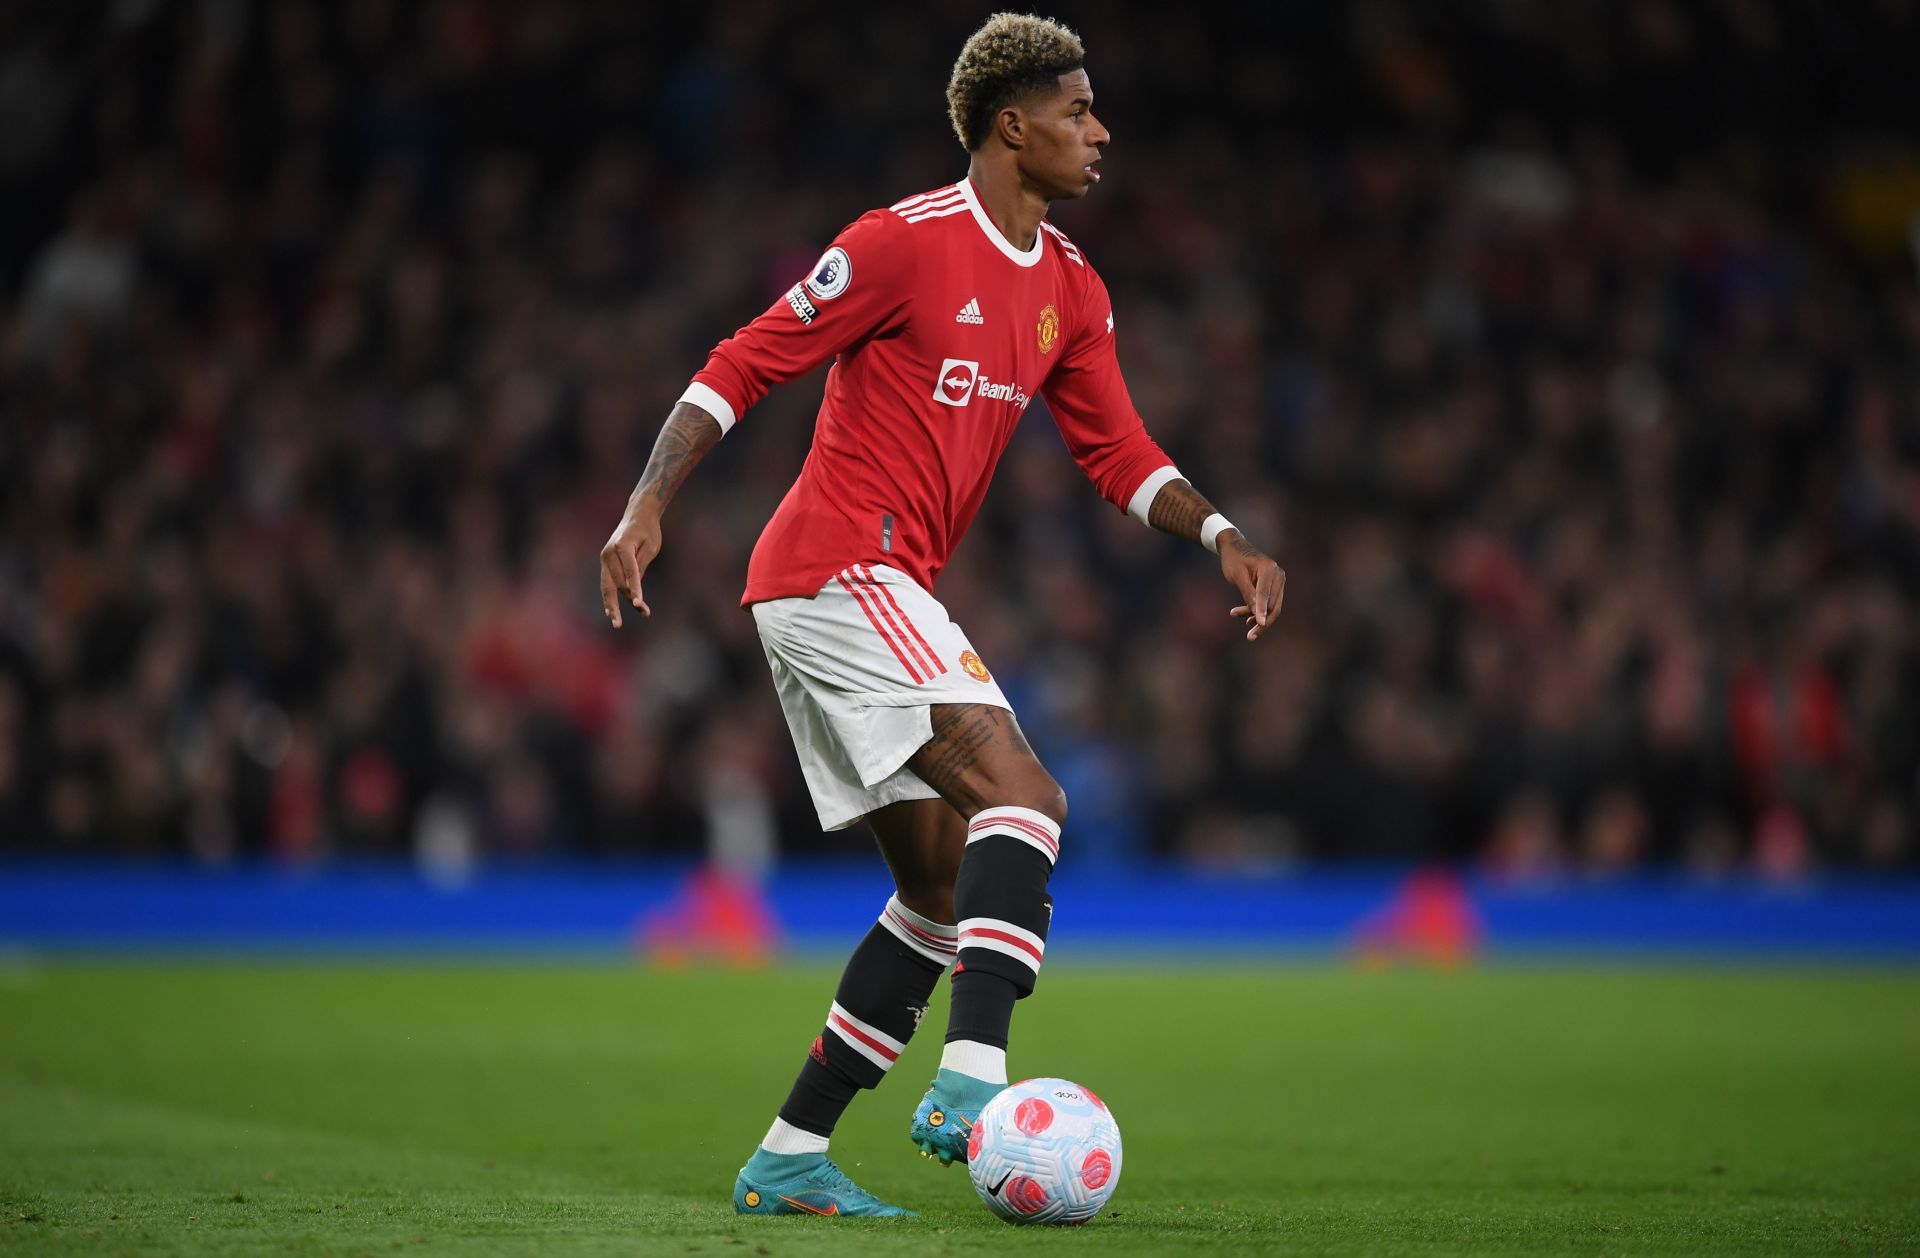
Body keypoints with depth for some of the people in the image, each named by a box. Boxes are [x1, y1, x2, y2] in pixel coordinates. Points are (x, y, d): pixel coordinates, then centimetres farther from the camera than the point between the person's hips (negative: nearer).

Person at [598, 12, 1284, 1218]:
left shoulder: (1071, 291, 14)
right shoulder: (904, 244, -11)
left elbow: (1117, 451, 17)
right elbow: (744, 365, -9)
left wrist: (1222, 537, 0)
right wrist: (648, 505, -17)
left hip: (885, 595, 10)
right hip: (837, 569, -9)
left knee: (946, 887, 8)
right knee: (1021, 794, -23)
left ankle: (789, 1160, 12)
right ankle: (972, 1081, -33)